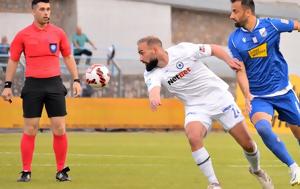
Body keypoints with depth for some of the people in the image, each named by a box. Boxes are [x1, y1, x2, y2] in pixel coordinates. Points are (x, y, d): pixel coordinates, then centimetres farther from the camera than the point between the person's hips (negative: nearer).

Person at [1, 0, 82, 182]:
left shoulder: (58, 33, 6)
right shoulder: (23, 35, 2)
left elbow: (68, 57, 14)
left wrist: (76, 80, 7)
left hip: (54, 84, 1)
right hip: (33, 85, -1)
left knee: (60, 128, -2)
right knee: (30, 129, -1)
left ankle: (61, 170, 8)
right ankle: (26, 171, 7)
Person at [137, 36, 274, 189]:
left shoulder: (182, 50, -17)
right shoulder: (152, 73, -12)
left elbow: (213, 49, -5)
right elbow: (154, 88, -34)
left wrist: (229, 60, -24)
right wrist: (154, 97, -58)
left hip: (220, 99, -1)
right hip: (196, 108, 1)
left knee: (247, 143, 3)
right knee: (193, 138, -31)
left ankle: (256, 170, 37)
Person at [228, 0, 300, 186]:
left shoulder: (271, 25, -8)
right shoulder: (234, 39, -4)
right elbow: (240, 70, -5)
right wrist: (247, 96, -16)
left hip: (283, 91, 1)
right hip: (258, 96, 0)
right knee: (262, 127, -27)